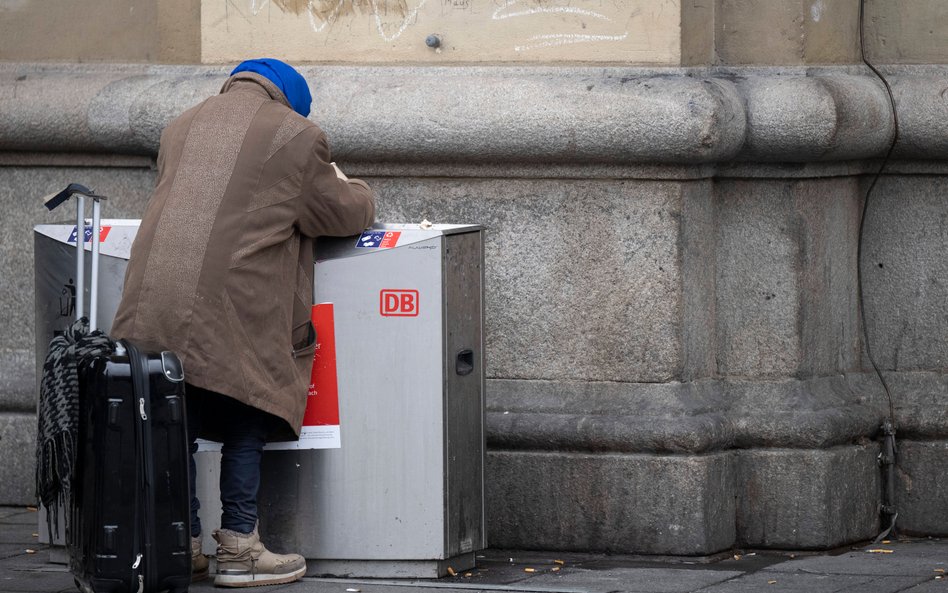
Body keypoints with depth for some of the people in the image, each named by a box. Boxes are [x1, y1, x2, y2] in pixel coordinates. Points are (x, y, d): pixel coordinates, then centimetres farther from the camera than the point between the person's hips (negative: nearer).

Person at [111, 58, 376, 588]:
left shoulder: (183, 126, 22)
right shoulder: (296, 135, 5)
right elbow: (344, 214, 11)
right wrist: (353, 189, 34)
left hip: (154, 302, 5)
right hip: (230, 311, -5)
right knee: (244, 422, 5)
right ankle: (239, 549, 3)